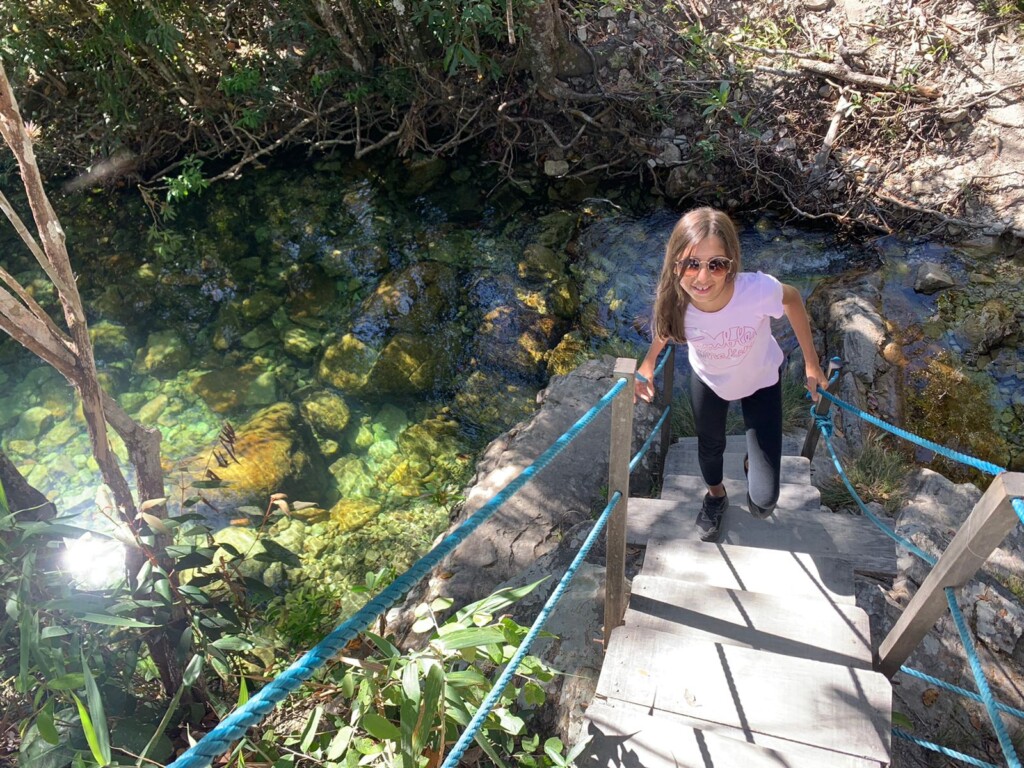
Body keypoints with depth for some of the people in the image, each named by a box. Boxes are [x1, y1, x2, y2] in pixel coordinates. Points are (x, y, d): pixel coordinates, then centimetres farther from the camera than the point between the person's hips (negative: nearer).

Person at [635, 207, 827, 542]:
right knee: (710, 445, 29)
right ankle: (716, 495, 65)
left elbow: (792, 299, -15)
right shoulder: (673, 298, -34)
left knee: (763, 503, -1)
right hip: (707, 379, 2)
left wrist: (811, 362, -9)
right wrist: (648, 363, -1)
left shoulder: (758, 289, -40)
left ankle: (752, 463, 37)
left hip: (760, 380, -1)